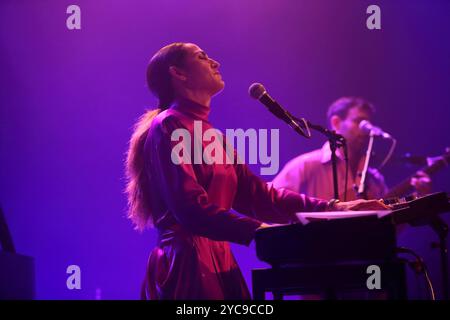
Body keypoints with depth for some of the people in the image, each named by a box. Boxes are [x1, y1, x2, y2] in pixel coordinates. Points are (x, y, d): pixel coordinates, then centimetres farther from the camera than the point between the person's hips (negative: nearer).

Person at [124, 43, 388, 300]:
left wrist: (332, 210, 3)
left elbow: (256, 194, 12)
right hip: (186, 266, -9)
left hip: (220, 265, 9)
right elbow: (191, 209, -21)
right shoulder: (169, 127, -9)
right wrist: (259, 231, -29)